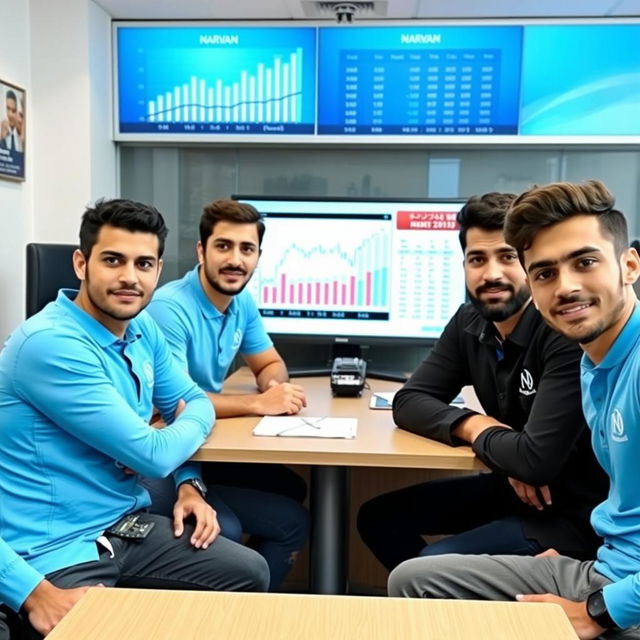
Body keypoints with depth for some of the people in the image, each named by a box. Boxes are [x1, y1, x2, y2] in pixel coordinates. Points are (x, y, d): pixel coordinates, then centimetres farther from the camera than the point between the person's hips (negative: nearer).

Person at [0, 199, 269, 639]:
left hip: (128, 526, 8)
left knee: (251, 573, 6)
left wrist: (189, 485, -2)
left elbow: (194, 401, 14)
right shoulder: (52, 345, -25)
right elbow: (153, 454, -24)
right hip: (57, 553, -7)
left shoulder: (143, 329, 2)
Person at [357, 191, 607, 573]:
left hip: (572, 513, -7)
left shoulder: (569, 333, -27)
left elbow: (537, 459, -34)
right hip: (511, 489, 8)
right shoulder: (470, 323, -2)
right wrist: (472, 424, -20)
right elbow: (409, 402, -1)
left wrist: (479, 432, -13)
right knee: (377, 518, 7)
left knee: (430, 568, -23)